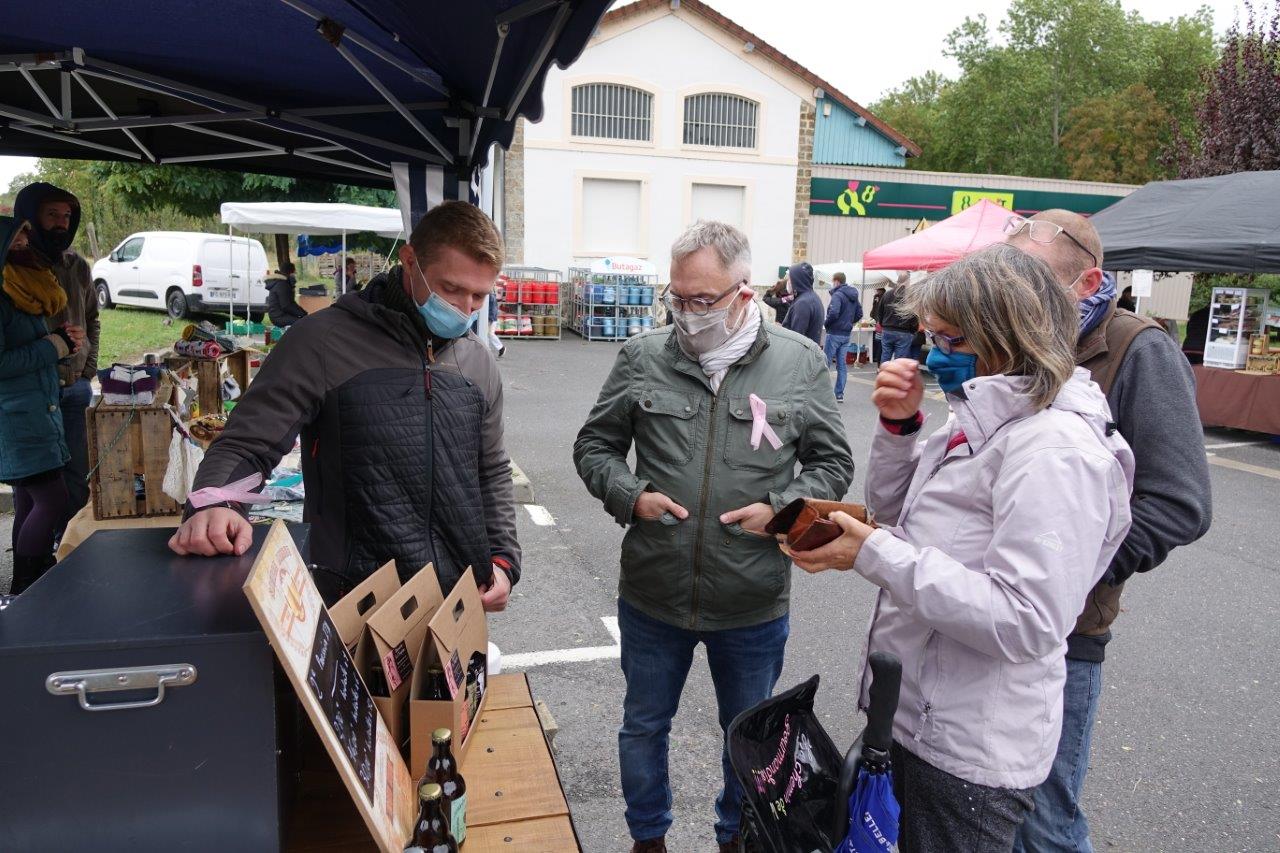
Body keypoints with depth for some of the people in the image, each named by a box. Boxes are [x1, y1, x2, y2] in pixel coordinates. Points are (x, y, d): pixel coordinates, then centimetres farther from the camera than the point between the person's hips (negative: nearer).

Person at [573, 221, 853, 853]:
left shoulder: (800, 362, -5)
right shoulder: (641, 357, -4)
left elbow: (832, 463, 3)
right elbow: (594, 446, 6)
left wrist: (781, 507, -14)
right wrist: (629, 495, -13)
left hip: (754, 604, 0)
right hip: (651, 596, 1)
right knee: (644, 727, 20)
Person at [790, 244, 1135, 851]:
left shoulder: (1056, 450, -24)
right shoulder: (978, 419, 5)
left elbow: (1025, 622, -29)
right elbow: (893, 510, 13)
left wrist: (876, 555, -29)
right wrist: (898, 425, -3)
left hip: (972, 753, -9)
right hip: (916, 715, 9)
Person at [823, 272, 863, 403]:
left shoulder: (837, 295, -15)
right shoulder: (854, 296, 10)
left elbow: (833, 313, -26)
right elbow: (859, 314, 14)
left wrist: (826, 324, -11)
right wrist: (848, 323, 15)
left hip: (834, 333, -8)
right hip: (847, 334, 8)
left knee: (825, 362, 0)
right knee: (842, 364, 9)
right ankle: (839, 394, 10)